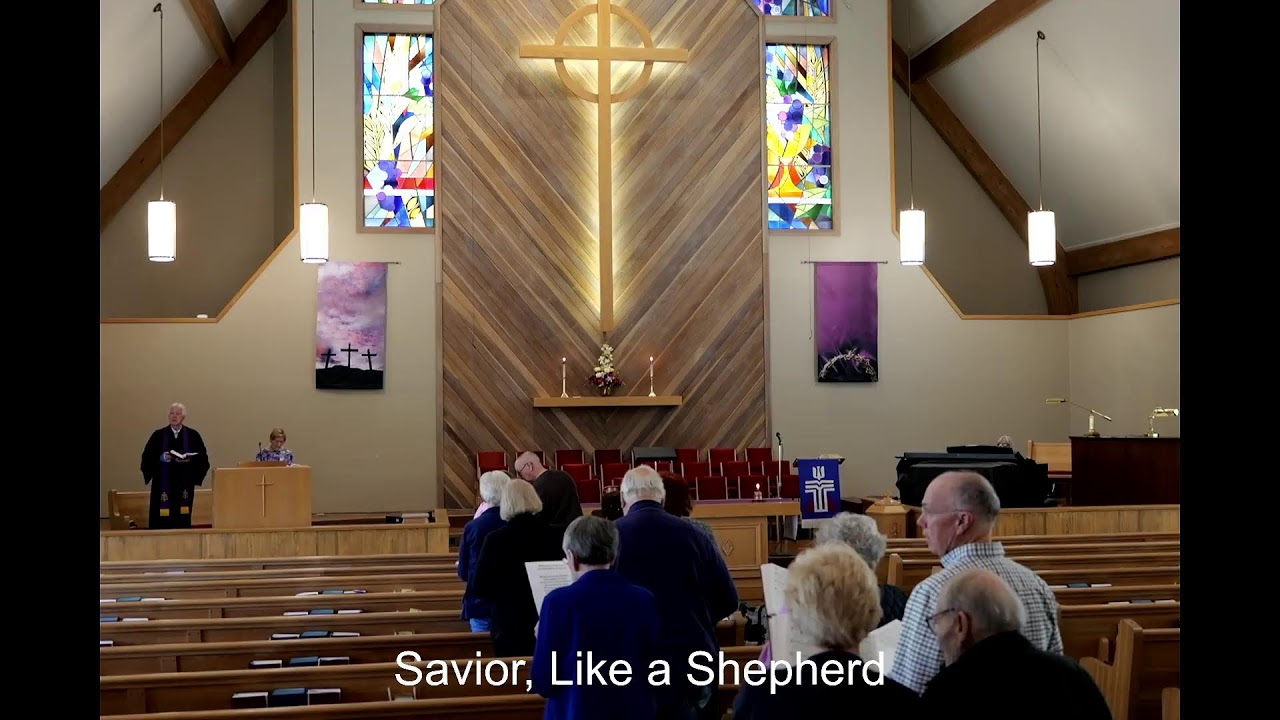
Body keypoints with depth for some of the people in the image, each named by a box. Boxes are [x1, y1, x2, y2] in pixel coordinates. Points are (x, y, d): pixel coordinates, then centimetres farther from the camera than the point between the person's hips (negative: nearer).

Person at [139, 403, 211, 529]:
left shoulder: (193, 435, 4)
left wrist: (189, 459, -16)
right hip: (163, 484, 0)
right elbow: (147, 456, 2)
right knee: (161, 519, -4)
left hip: (184, 483, 0)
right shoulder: (159, 435, 4)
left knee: (182, 519, 2)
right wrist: (161, 458, -16)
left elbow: (203, 457, 2)